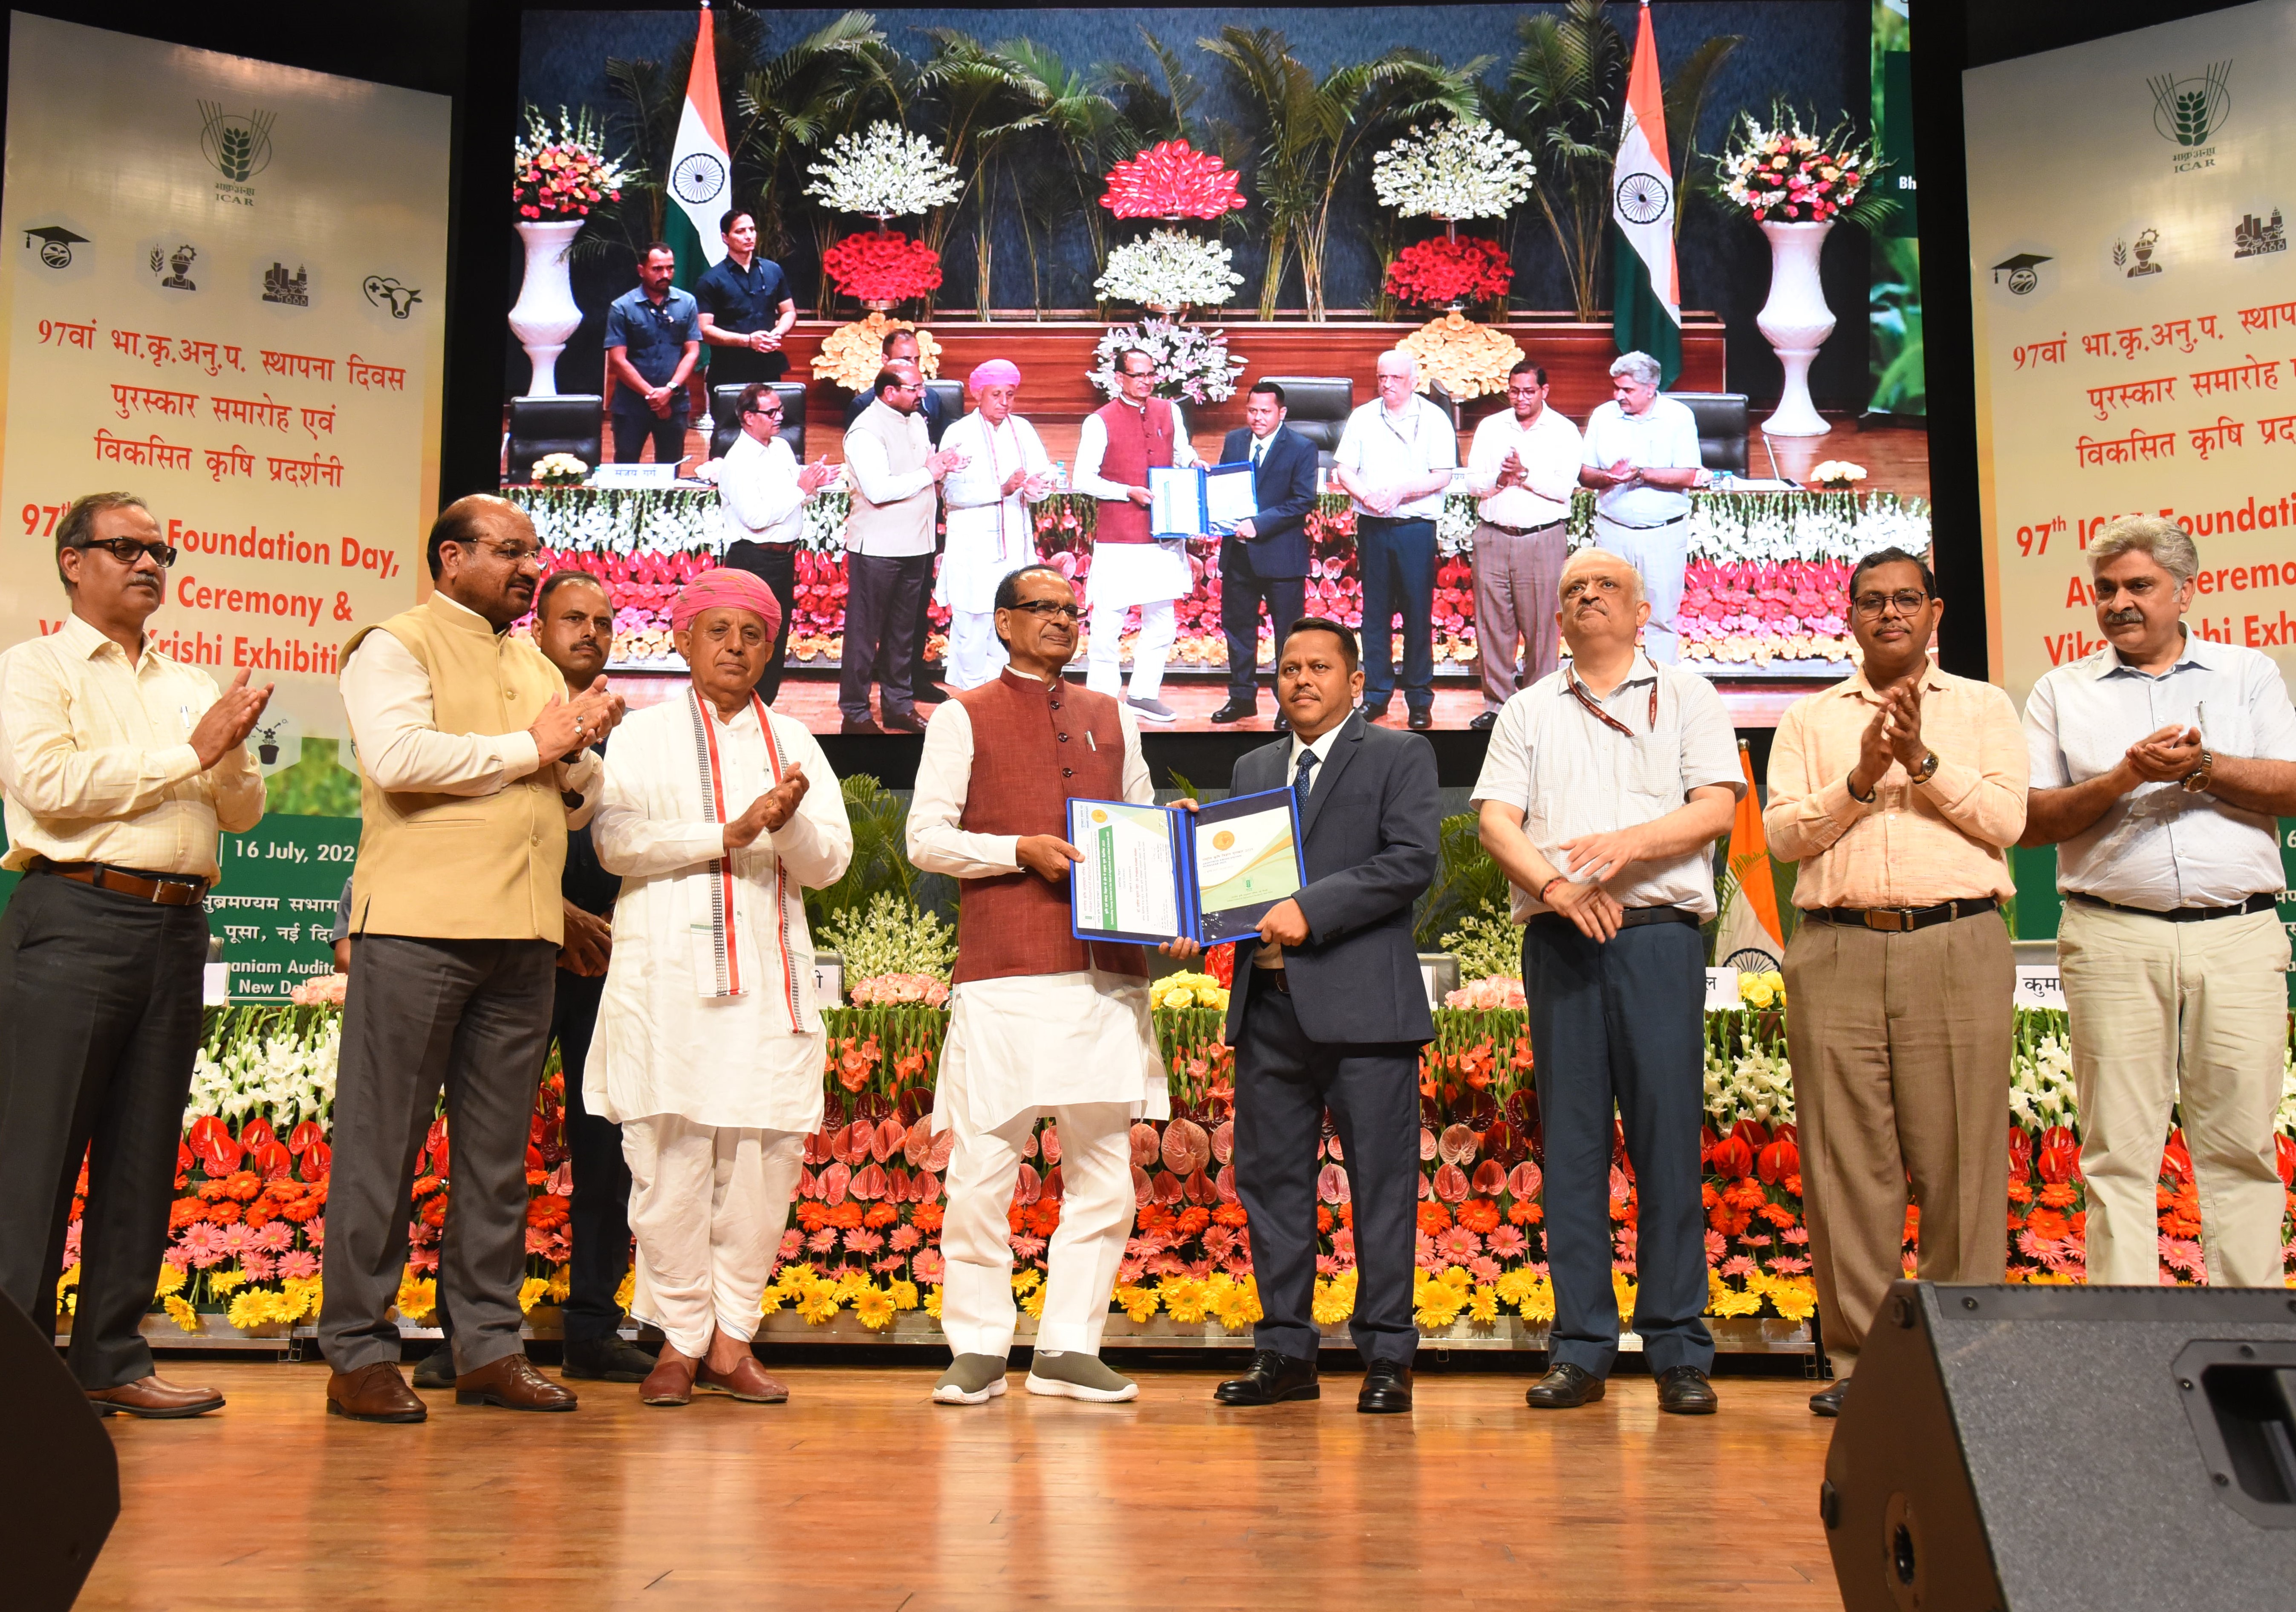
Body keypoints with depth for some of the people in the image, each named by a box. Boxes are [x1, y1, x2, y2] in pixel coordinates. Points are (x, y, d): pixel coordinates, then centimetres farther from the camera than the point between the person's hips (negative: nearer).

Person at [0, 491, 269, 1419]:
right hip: (77, 919, -6)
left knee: (143, 1157, 7)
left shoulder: (190, 686, 21)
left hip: (177, 926, 6)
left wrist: (232, 751, -5)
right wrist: (191, 753, -8)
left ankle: (112, 1359, 14)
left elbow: (244, 813, 16)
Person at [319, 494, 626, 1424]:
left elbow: (579, 807, 23)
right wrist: (527, 747, -6)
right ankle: (359, 1354, 4)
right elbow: (397, 757, -15)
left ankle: (489, 1347, 13)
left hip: (523, 934, 7)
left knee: (497, 1150, 8)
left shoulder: (537, 667, 24)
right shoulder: (396, 646, 3)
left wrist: (579, 749, 1)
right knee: (383, 1142, -3)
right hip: (418, 927, -6)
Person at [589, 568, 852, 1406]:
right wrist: (732, 834, -10)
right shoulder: (645, 733, 11)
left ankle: (731, 1337, 7)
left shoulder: (793, 741, 18)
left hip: (769, 973, 3)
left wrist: (791, 823, -12)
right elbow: (616, 840, -4)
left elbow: (830, 861, 9)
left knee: (765, 1155, -3)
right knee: (672, 1154, -6)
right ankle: (680, 1339, 4)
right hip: (667, 972, -2)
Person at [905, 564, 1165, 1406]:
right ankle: (978, 1348, 8)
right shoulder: (963, 718, 9)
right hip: (1004, 973, -4)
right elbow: (926, 837, 2)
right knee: (984, 1168, -4)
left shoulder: (1113, 719, 20)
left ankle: (1069, 1347, 13)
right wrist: (1021, 850, -11)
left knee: (1104, 1170, 4)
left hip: (1109, 969, 4)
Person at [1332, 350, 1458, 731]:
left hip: (1416, 527, -3)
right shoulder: (1362, 417, 9)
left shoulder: (1434, 419, 1)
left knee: (1418, 613, 0)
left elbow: (1442, 477, -6)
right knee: (1375, 611, 6)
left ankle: (1420, 699, 7)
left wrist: (1400, 492, -17)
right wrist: (1366, 495, -13)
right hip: (1372, 527, 3)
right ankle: (1376, 694, 14)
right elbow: (1344, 470, 5)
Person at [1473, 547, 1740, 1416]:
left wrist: (1630, 842, -15)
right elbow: (1495, 821, 7)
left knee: (1667, 1136, -4)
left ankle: (1679, 1352, 1)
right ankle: (1581, 1349, 6)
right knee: (1571, 1140, 1)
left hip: (1660, 931, -2)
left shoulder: (1686, 696, 14)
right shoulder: (1527, 711, 18)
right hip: (1559, 937, 2)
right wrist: (1554, 883, -12)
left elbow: (1718, 807, 2)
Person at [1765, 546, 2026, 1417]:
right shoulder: (1809, 720, 17)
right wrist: (1860, 779, -8)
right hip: (1837, 952, 1)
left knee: (1959, 1156, -3)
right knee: (1845, 1159, 0)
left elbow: (2006, 819, 2)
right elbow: (1781, 832, 5)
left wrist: (1923, 760, -9)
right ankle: (1858, 1359, 7)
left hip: (1957, 946, -1)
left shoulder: (1983, 707, 15)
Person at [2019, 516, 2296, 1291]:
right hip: (2112, 938, 0)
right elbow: (2031, 821, 4)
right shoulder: (2062, 691, 13)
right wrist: (2122, 779, -10)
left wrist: (2203, 767, -11)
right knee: (2119, 1150, -1)